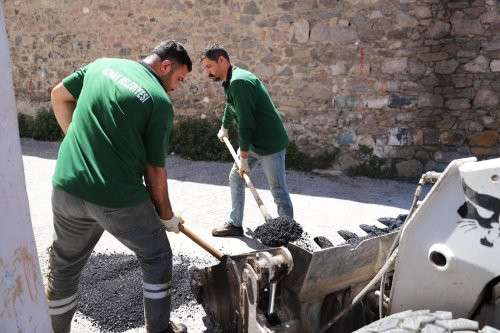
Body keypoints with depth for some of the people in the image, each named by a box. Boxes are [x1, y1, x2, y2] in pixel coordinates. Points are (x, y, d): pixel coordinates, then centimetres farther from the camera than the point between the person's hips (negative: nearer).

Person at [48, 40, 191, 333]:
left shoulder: (102, 64, 8)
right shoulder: (161, 103, -8)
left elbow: (59, 96, 18)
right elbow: (154, 170, -6)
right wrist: (167, 216, 6)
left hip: (67, 188, 5)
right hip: (119, 199, -5)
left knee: (64, 266, 24)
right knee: (157, 258, 19)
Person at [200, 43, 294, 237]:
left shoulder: (238, 82, -22)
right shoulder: (230, 81, 11)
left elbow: (246, 123, -25)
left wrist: (243, 157, -22)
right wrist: (224, 128, 46)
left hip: (270, 143, -10)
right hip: (252, 141, 10)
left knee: (278, 189, -2)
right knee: (235, 178, 13)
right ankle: (235, 224, 24)